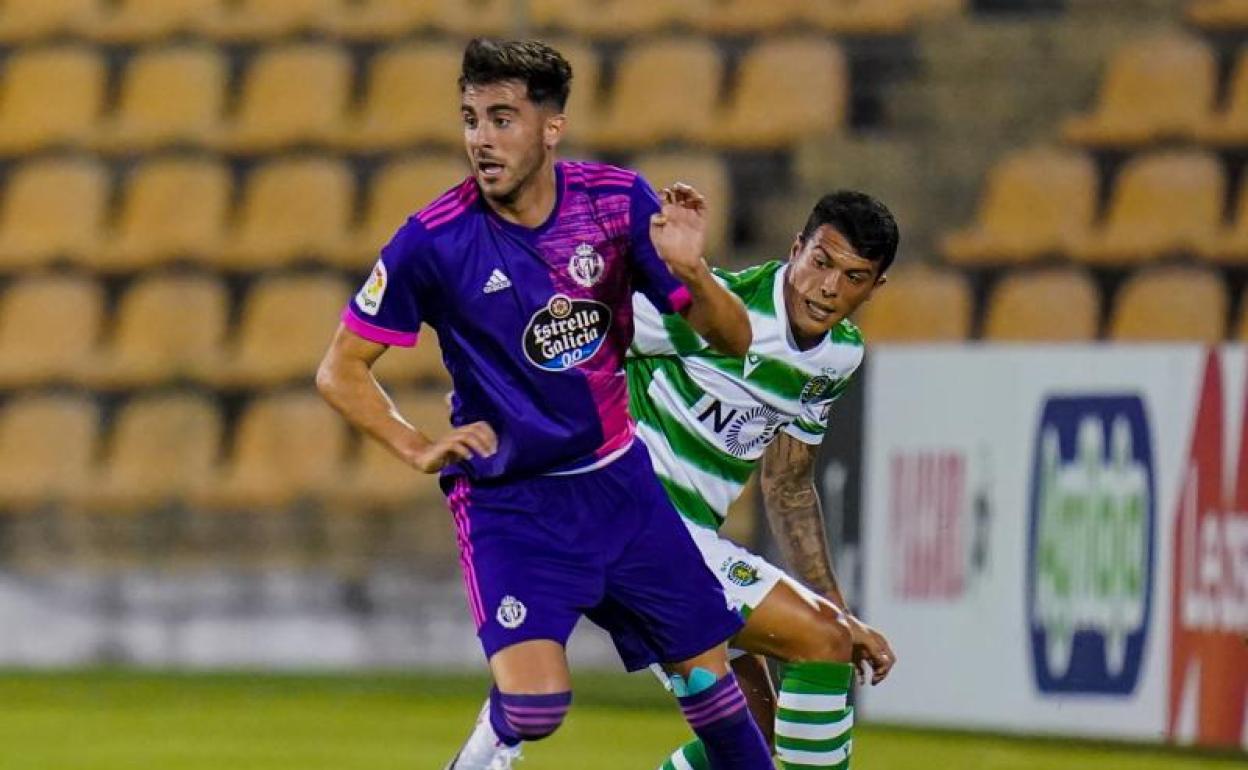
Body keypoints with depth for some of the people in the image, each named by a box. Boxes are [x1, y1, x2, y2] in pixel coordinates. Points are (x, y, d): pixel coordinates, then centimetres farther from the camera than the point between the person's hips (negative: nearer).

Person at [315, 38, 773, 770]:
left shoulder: (618, 200, -8)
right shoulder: (433, 242, -16)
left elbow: (733, 339, -4)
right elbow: (340, 371, -6)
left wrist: (690, 270, -24)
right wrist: (421, 449, -16)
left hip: (619, 481, 4)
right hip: (507, 498, -3)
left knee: (708, 674, 8)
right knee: (535, 702, -20)